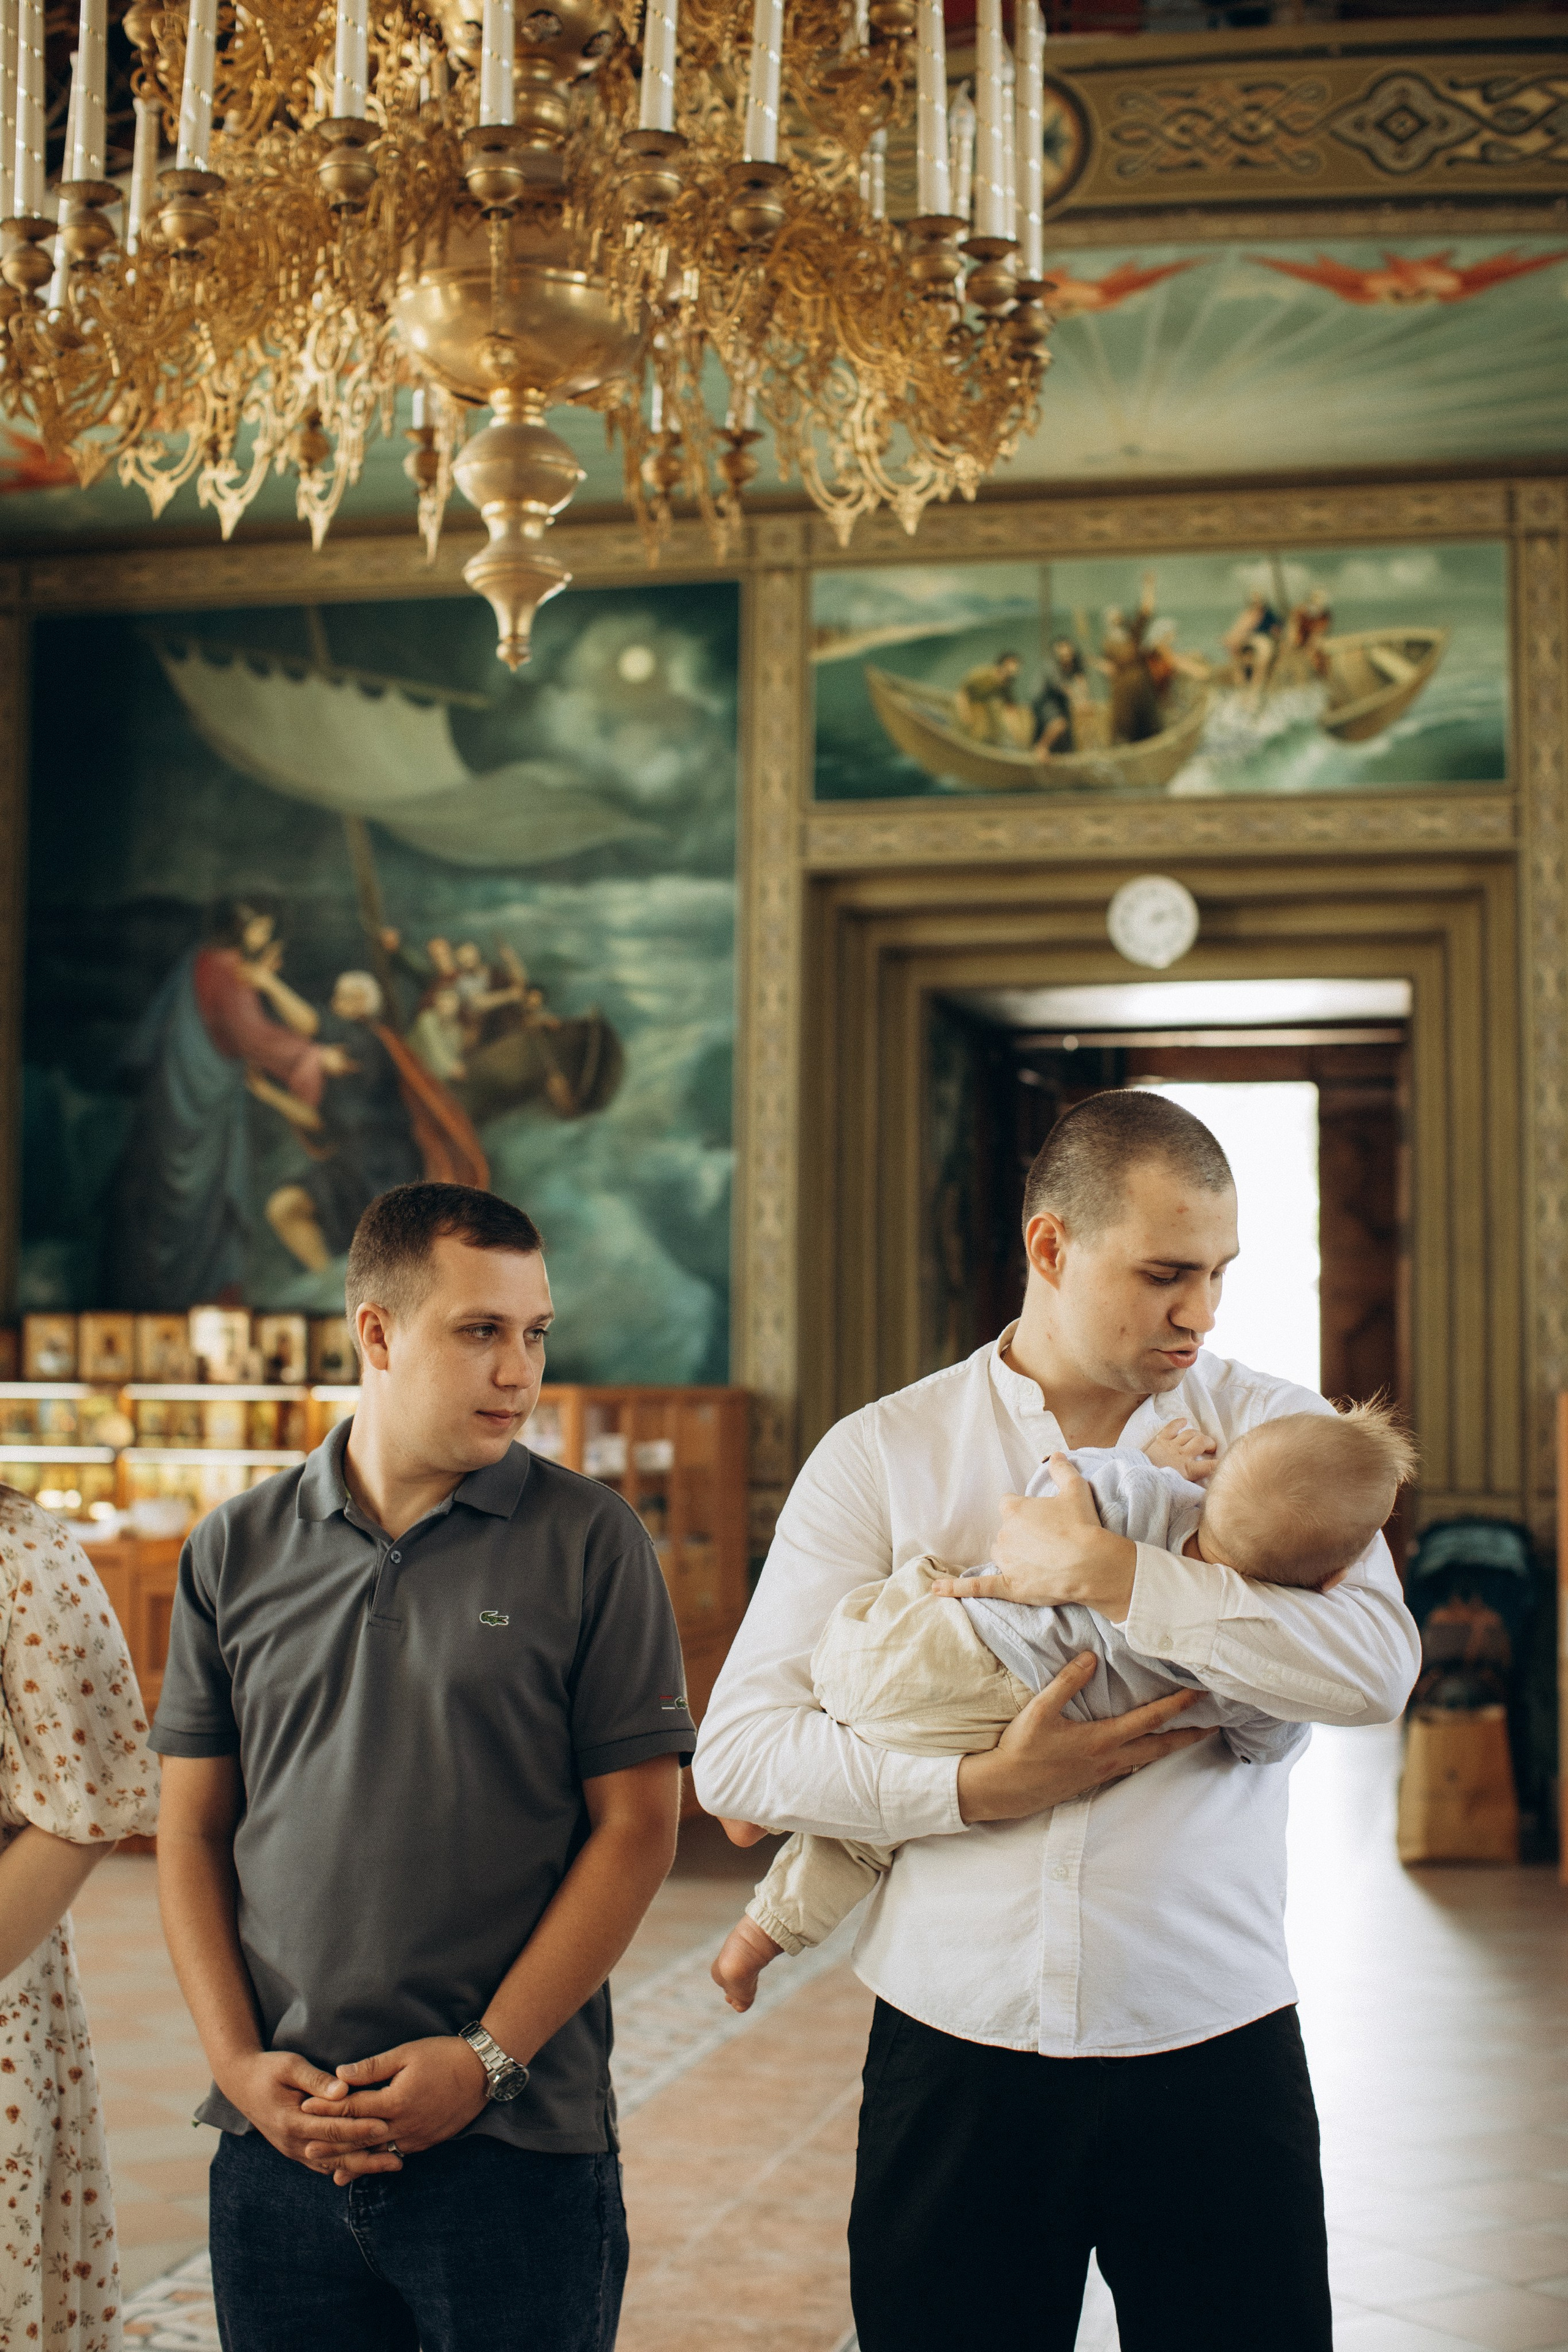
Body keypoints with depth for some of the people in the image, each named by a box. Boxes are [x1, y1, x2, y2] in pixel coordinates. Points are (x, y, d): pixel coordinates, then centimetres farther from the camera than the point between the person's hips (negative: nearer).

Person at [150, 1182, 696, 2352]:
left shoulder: (591, 1542, -2)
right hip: (277, 2145, 2)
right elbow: (193, 1833, 8)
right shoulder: (238, 1551, 6)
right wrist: (241, 2062, -4)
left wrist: (487, 2058, -10)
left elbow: (637, 1826, -4)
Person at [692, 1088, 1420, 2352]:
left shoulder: (1274, 1428, 3)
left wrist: (1107, 1571, -17)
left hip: (1214, 2056, 0)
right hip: (955, 2057, 0)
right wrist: (981, 1789, -15)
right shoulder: (882, 1453, 1)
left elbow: (1378, 1665, -15)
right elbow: (737, 1750, -4)